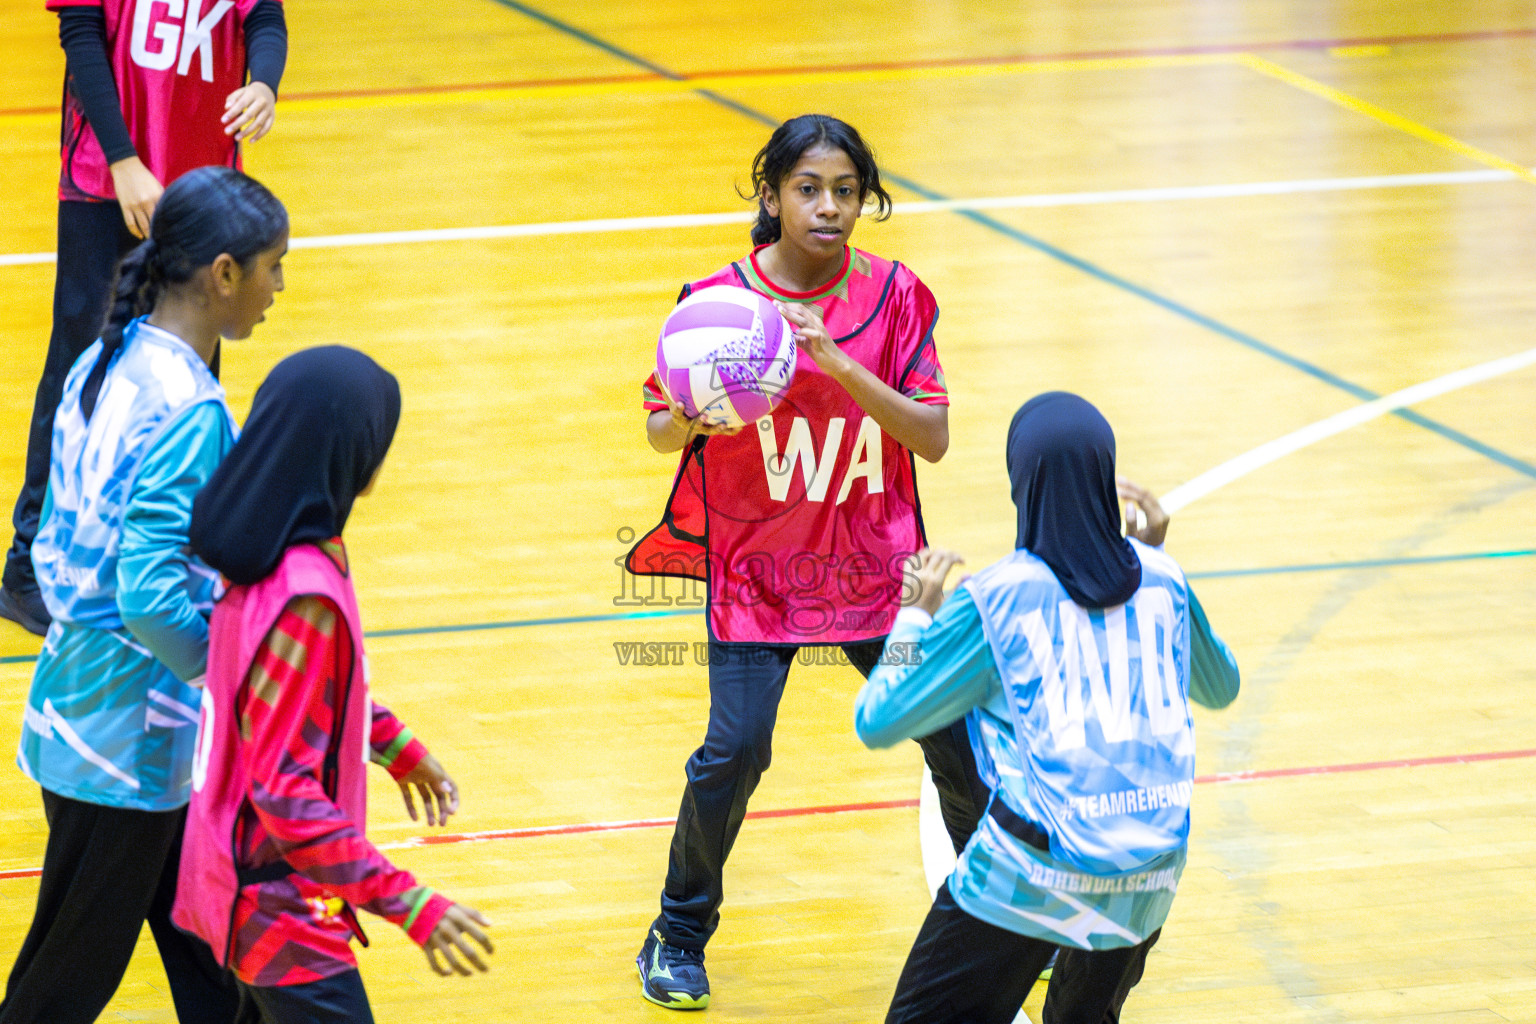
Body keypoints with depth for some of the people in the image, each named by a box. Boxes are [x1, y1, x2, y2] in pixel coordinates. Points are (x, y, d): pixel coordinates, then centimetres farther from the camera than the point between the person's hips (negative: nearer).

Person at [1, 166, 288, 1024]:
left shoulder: (103, 364, 4)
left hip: (75, 691, 9)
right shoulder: (188, 412, -24)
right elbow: (152, 598, -29)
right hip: (126, 742, -9)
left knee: (204, 954, 20)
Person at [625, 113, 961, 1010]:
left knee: (957, 733, 1)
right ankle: (679, 935, 10)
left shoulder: (895, 297, -5)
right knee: (735, 751, -14)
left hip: (874, 567, 2)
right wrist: (699, 411, -25)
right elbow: (660, 430, -1)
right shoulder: (718, 300, -9)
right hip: (754, 568, -2)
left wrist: (840, 366, -25)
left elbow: (933, 437, -12)